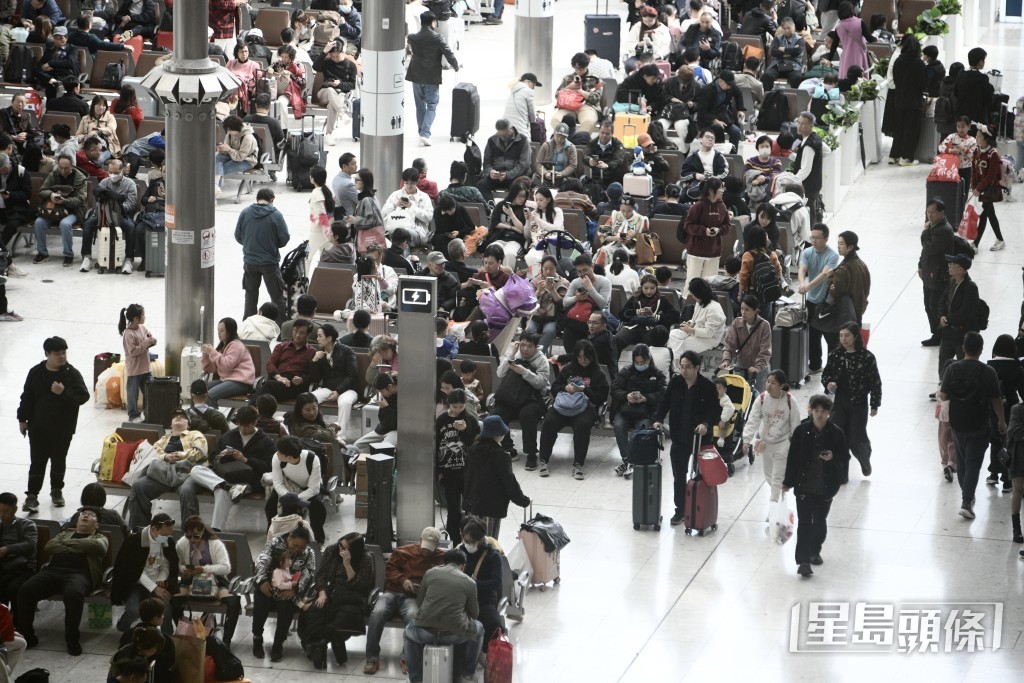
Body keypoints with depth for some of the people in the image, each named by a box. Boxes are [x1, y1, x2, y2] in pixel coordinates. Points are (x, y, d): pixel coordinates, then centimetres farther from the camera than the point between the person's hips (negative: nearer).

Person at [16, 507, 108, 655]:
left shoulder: (99, 538, 25)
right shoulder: (65, 533, 33)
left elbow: (98, 546, -1)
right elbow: (49, 547, 14)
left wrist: (68, 543, 7)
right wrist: (76, 548, 2)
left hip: (79, 573, -3)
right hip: (53, 569, 3)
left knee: (74, 593, -40)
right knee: (25, 590, -25)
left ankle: (72, 639, -28)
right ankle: (25, 635, -14)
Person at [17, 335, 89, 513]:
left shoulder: (72, 374, -8)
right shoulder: (36, 373, -3)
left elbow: (83, 397, -13)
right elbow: (27, 397, 4)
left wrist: (64, 392, -26)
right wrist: (22, 419, 3)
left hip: (63, 428, 0)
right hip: (38, 427, 0)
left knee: (59, 461, 14)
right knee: (37, 462, -3)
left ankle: (57, 491, 32)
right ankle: (32, 496, -2)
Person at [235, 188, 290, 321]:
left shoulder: (245, 213, -5)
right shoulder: (275, 215, -13)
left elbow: (238, 236, 1)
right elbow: (284, 238, -11)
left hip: (249, 262, 3)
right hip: (270, 262, -3)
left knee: (251, 295, 17)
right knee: (277, 295, 7)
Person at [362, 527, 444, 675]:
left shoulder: (440, 558, 7)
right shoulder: (404, 551, 10)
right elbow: (390, 569, 13)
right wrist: (402, 580, -7)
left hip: (413, 597, -2)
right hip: (392, 592, 2)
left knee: (413, 616, -38)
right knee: (377, 613, -30)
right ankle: (372, 658, -26)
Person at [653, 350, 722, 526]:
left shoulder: (708, 386, -12)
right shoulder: (675, 383, -1)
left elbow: (716, 411, -11)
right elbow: (665, 403, 7)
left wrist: (706, 424, -28)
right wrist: (658, 419, -9)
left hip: (701, 437, -3)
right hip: (679, 437, 3)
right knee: (679, 476, 7)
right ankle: (680, 510, 18)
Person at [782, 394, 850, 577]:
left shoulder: (836, 433, -5)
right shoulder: (802, 431, -6)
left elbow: (845, 457, 2)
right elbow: (793, 458, -1)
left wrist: (833, 457, -20)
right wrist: (788, 482, -1)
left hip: (826, 486, 1)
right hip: (804, 485, -1)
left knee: (820, 521, 16)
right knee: (804, 523, -6)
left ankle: (815, 551, 38)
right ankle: (803, 560, -8)